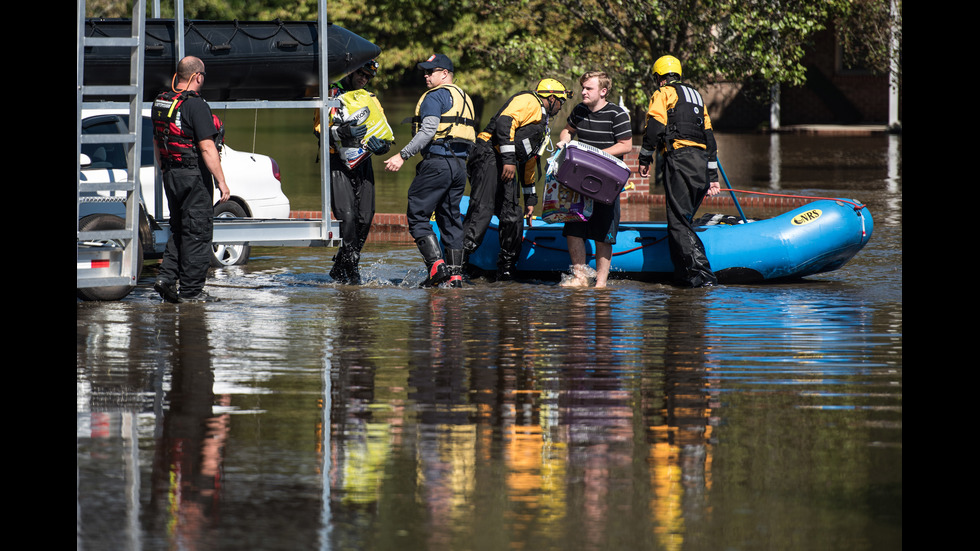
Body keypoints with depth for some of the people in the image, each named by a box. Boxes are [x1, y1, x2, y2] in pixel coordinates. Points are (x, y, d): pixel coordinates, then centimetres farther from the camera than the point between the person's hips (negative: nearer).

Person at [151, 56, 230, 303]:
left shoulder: (161, 103, 8)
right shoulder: (196, 106, -17)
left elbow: (157, 142, 18)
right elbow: (207, 147, -20)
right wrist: (221, 182, -17)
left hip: (170, 174, 8)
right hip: (194, 175, -8)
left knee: (179, 230, 19)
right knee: (197, 231, 0)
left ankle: (167, 277, 8)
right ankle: (190, 290, 3)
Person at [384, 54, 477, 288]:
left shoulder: (436, 96, -7)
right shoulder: (464, 98, 20)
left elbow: (428, 131, -18)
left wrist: (402, 156, -19)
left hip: (438, 161, -9)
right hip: (460, 164, 9)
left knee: (417, 216, -4)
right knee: (451, 219, 12)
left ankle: (436, 265, -17)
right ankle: (455, 274, 8)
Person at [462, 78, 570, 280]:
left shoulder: (541, 124, 33)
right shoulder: (529, 101, 1)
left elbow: (528, 164, 37)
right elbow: (504, 122, -17)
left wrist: (530, 199, 34)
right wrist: (509, 159, -25)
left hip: (508, 166, 10)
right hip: (489, 157, -10)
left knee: (513, 218, 1)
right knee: (482, 212, -22)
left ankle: (506, 271, 8)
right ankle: (456, 263, -31)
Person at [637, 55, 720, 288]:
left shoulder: (664, 94, 5)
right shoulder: (696, 96, 27)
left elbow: (655, 126, -10)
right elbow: (709, 136, 25)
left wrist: (645, 158, 1)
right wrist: (712, 176, 26)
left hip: (679, 159, -8)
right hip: (701, 163, 8)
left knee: (678, 222, -10)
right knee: (683, 219, 14)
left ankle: (702, 274, -21)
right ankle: (683, 275, 13)